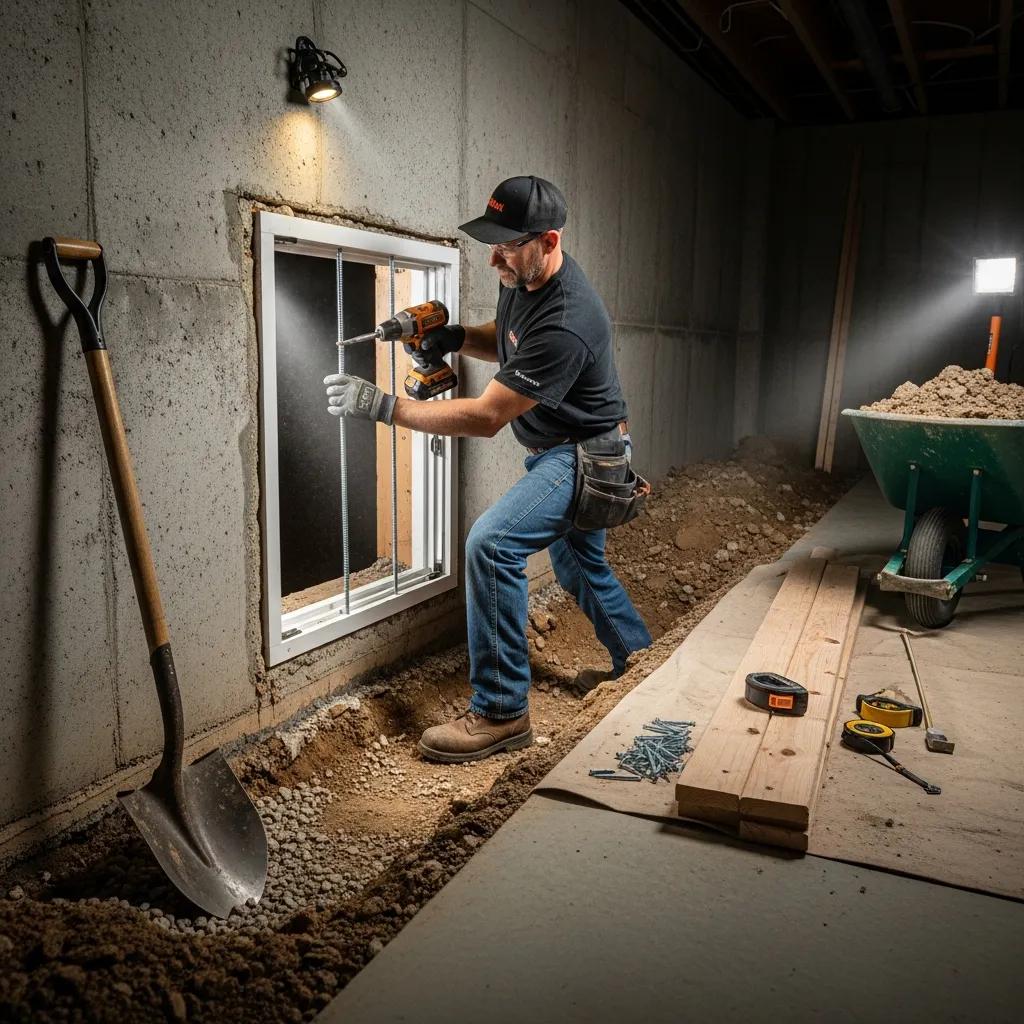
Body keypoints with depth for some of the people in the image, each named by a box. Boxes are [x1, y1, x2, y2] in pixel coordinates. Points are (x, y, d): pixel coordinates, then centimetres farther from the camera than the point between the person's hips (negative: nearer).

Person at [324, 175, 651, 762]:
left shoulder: (565, 324, -33)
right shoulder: (523, 277, -4)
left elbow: (486, 418, -32)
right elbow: (506, 342, 16)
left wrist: (381, 405, -33)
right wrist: (457, 338, -7)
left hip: (583, 455, -10)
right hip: (563, 451, 10)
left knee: (492, 544, -25)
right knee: (577, 563, 24)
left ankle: (502, 713, -16)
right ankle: (636, 657, 47)